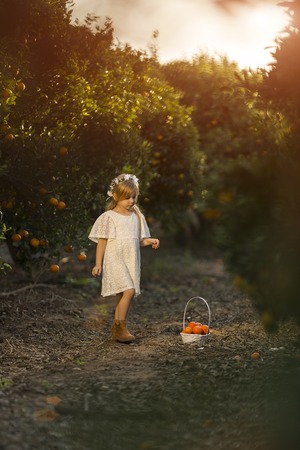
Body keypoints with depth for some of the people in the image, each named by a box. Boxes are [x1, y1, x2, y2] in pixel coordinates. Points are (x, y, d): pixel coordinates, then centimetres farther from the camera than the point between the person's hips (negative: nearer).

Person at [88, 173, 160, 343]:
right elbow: (102, 241, -4)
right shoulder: (108, 217, -5)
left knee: (123, 295, 8)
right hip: (115, 261, -6)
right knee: (129, 291, -19)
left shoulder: (137, 217, 11)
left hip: (131, 262, 6)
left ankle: (117, 328, 19)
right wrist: (98, 264, -7)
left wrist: (149, 241, -3)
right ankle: (121, 327, -8)